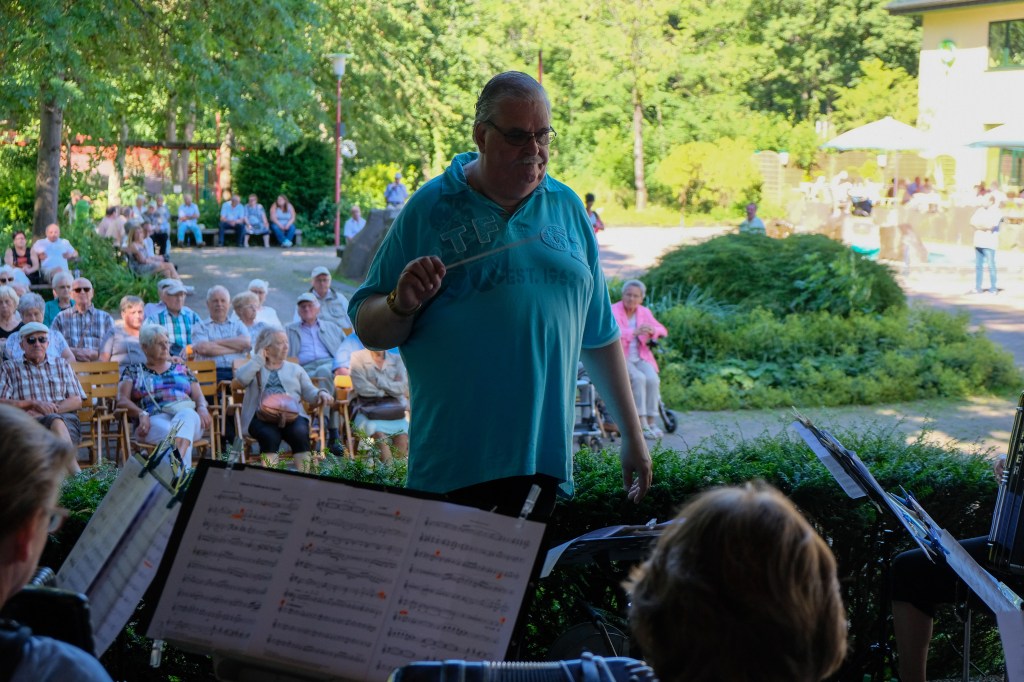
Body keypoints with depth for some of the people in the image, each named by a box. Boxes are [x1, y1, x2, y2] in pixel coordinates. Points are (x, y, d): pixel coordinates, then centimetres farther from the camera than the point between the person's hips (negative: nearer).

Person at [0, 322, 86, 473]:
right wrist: (34, 404, -11)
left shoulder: (61, 364, 24)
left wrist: (42, 412, -4)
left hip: (66, 419, 2)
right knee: (56, 422, -37)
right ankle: (77, 474, -53)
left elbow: (77, 401, 12)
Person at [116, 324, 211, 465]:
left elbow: (199, 397, 22)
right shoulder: (133, 371, 22)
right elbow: (122, 400, 8)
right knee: (171, 432, -40)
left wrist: (202, 409, -4)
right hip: (155, 419, -1)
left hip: (187, 414, 1)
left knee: (187, 415, -40)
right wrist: (141, 414, -13)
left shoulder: (181, 369, 30)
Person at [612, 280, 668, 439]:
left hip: (641, 358, 4)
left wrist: (652, 331, -18)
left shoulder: (644, 312, 10)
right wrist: (635, 332, -38)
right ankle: (641, 424, -29)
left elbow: (663, 331, 6)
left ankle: (651, 422, -21)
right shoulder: (614, 311, -5)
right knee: (638, 378, -30)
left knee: (652, 379, -25)